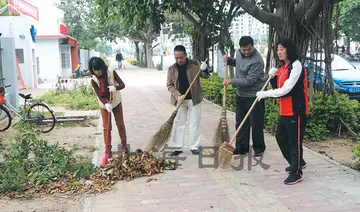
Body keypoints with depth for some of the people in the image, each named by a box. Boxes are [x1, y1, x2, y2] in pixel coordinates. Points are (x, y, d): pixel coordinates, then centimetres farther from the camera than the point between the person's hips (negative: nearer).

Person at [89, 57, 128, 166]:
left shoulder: (112, 73, -18)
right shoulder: (93, 80, -19)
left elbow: (122, 84, -16)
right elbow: (100, 95, -21)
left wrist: (115, 88, -37)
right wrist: (106, 104, -39)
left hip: (116, 102, 1)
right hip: (104, 105, -1)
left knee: (120, 124, 10)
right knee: (106, 128, 1)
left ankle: (124, 145, 29)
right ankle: (108, 152, 8)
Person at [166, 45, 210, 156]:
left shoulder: (195, 64, -3)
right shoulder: (171, 69, 0)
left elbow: (206, 76, 0)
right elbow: (169, 85, 0)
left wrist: (204, 69, -23)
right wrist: (177, 95, -16)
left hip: (194, 100, -1)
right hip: (179, 100, 1)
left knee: (194, 124, 6)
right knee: (178, 123, 7)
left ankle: (194, 147, 16)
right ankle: (178, 147, 15)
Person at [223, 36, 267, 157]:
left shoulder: (257, 61, -23)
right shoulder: (239, 53, 3)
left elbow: (249, 81, -24)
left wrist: (232, 81, -19)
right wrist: (229, 61, 7)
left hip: (254, 96, -8)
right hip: (240, 94, 8)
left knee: (256, 124, 0)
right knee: (241, 122, 13)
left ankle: (259, 148, 16)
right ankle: (241, 147, 23)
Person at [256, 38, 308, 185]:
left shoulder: (296, 66, -15)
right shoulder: (283, 67, 13)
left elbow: (285, 90, -22)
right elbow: (278, 88, 16)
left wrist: (265, 94, -17)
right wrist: (273, 77, -1)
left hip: (296, 110, -9)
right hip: (285, 110, 10)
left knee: (295, 141, -2)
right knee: (281, 137, 17)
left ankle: (296, 173, 9)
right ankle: (298, 162, 35)